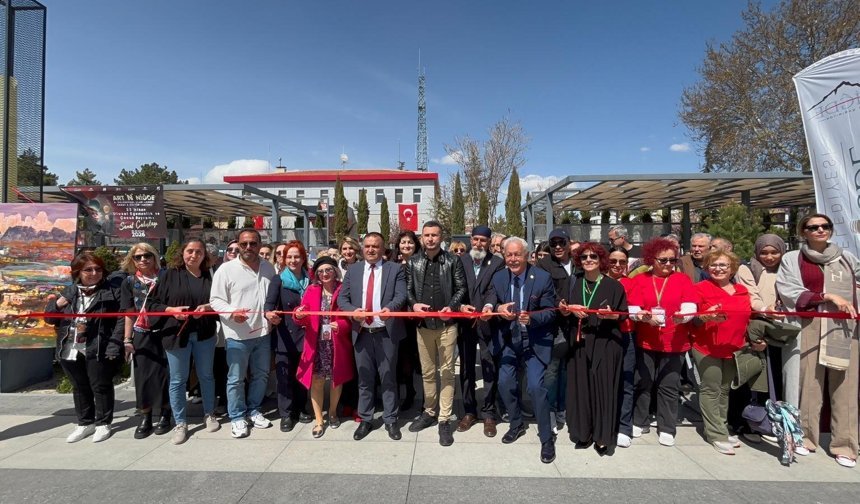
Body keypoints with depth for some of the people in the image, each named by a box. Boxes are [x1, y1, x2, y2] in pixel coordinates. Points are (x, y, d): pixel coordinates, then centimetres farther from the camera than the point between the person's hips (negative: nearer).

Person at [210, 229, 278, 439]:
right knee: (236, 378, 7)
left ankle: (253, 410, 34)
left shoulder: (269, 268, 6)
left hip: (263, 332, 4)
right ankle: (237, 417, 23)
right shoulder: (226, 269, -7)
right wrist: (231, 312, -24)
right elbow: (215, 300, -7)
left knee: (261, 375, 16)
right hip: (237, 334, -4)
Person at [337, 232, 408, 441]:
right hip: (361, 333, 2)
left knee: (388, 378, 8)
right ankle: (365, 419, 28)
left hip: (386, 332, -2)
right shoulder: (353, 270, 8)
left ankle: (390, 420, 24)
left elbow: (401, 295, -11)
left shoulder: (395, 269, 0)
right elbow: (342, 298, 5)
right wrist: (352, 310, -15)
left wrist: (390, 308, -32)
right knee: (364, 379, 13)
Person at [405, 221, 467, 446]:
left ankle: (445, 419, 13)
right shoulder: (412, 262, 6)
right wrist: (413, 304, -12)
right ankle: (429, 412, 31)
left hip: (446, 324, -2)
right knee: (427, 372, 14)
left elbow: (461, 288, 0)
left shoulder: (453, 261, 0)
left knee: (447, 372, 3)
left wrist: (452, 306, -16)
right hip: (423, 323, 2)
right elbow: (408, 289, 7)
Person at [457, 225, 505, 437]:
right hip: (465, 322, 3)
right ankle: (469, 411, 27)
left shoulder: (498, 263, -1)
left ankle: (488, 413, 20)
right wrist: (461, 306, -13)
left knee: (490, 369, 5)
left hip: (488, 322, -2)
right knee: (466, 368, 12)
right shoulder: (461, 261, 6)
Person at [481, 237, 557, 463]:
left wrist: (531, 318, -31)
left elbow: (550, 312, -12)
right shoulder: (498, 277, 0)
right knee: (505, 383, 5)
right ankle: (517, 424, 33)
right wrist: (497, 308, -29)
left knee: (536, 386, -10)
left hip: (535, 342, -4)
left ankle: (547, 438, 11)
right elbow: (490, 302, -6)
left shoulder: (543, 278, -12)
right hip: (509, 341, 4)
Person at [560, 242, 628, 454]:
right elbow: (564, 311, 9)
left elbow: (623, 314, 1)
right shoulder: (574, 283, 6)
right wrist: (569, 309, -12)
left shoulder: (614, 285, -3)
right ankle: (583, 431, 18)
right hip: (579, 341, 3)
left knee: (602, 386, 1)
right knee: (580, 385, 6)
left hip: (605, 343, -3)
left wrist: (611, 315, -19)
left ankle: (602, 435, 14)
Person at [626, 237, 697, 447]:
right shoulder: (640, 279, 1)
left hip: (675, 342, 0)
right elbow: (633, 310, -6)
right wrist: (645, 316, -26)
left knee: (669, 386, 6)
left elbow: (690, 308, -9)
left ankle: (666, 428, 20)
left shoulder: (683, 279, 1)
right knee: (643, 383, 10)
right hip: (646, 341, 1)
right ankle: (640, 422, 26)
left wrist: (683, 315, -30)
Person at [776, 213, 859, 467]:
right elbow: (788, 291, -5)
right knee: (810, 382, -1)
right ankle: (806, 437, 12)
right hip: (811, 326, -2)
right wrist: (828, 296, -10)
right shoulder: (792, 259, 6)